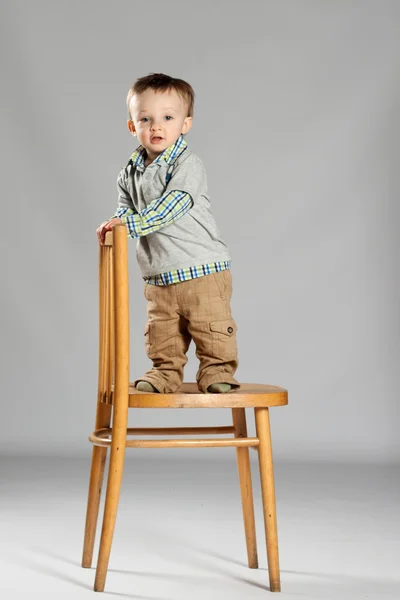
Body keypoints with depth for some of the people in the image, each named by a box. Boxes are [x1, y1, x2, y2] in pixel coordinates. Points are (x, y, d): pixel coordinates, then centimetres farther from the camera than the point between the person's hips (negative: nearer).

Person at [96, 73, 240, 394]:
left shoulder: (189, 165, -13)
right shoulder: (130, 173, 7)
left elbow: (172, 205, -25)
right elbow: (127, 209, 15)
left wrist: (131, 223, -31)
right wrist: (114, 224, -9)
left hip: (202, 269, -5)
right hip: (158, 277, 5)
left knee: (211, 327, 1)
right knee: (161, 332, 10)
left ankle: (217, 372, 16)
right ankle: (165, 374, 25)